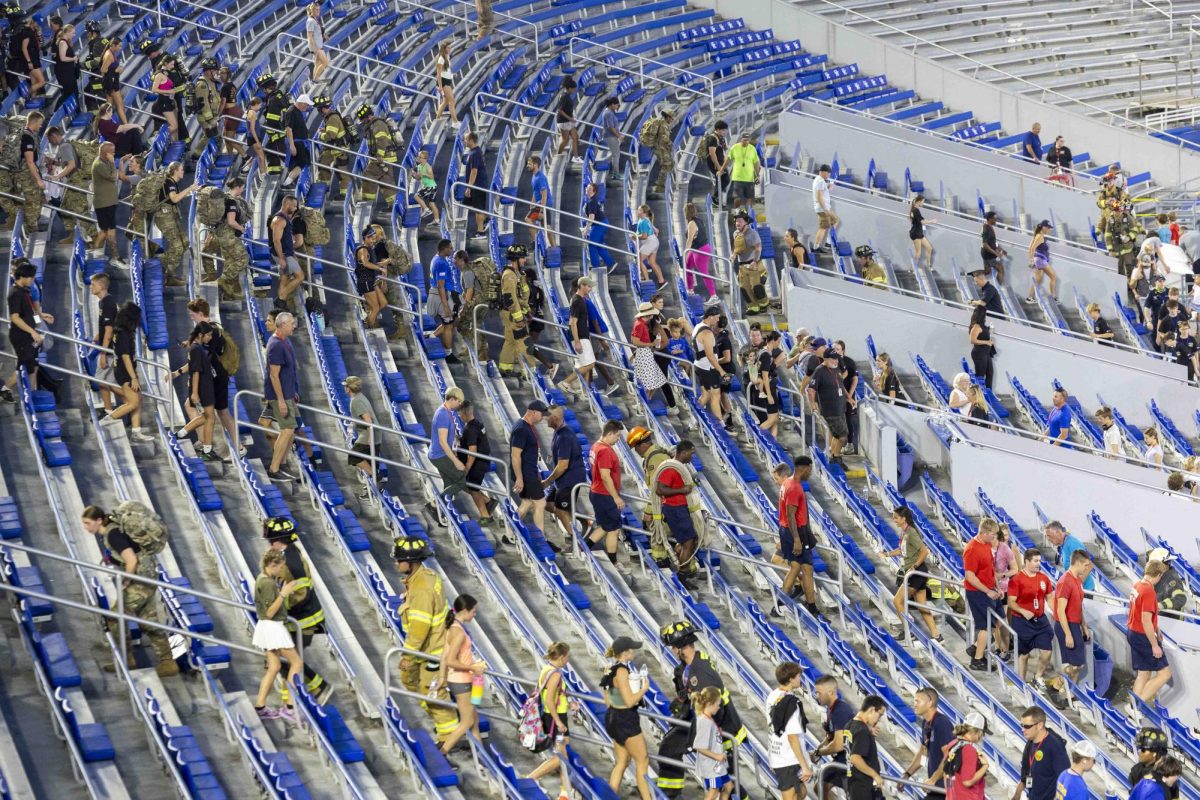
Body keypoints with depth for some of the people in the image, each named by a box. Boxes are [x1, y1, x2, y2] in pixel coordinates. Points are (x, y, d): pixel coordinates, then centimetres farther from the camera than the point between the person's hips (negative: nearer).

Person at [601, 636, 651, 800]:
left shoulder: (610, 670, 7)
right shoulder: (622, 671, -22)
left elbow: (607, 701, 13)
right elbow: (629, 701, -24)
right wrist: (644, 688, -11)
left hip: (612, 716, 9)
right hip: (626, 719, -9)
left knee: (622, 761, 15)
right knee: (642, 760, 3)